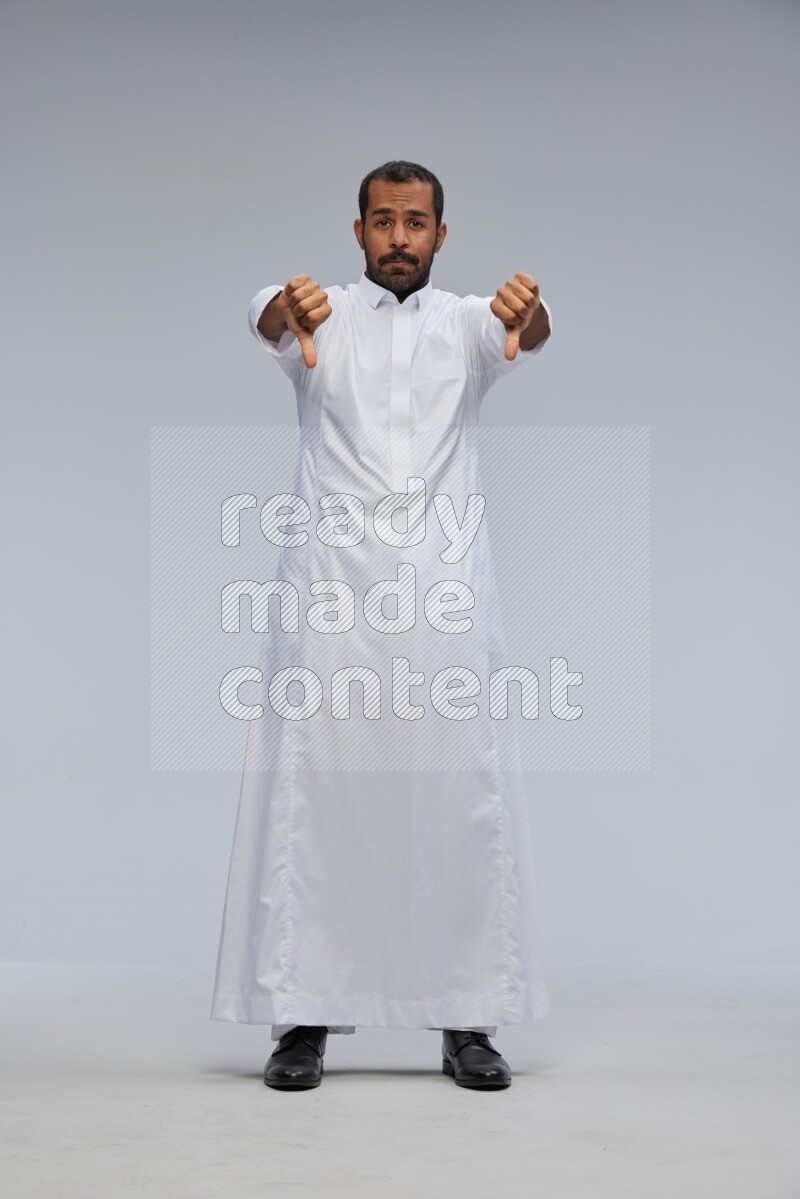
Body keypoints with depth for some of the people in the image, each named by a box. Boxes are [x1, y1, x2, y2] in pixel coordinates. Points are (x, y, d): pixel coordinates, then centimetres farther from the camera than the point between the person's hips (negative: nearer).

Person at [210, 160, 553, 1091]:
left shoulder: (467, 322, 12)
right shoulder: (321, 318, 9)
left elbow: (527, 337, -12)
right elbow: (270, 321, -16)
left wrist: (530, 314, -38)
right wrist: (287, 311, -42)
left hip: (446, 594, 1)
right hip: (331, 593, -1)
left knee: (464, 800, 1)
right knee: (313, 796, -2)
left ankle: (467, 1021, 10)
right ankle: (302, 1015, 6)